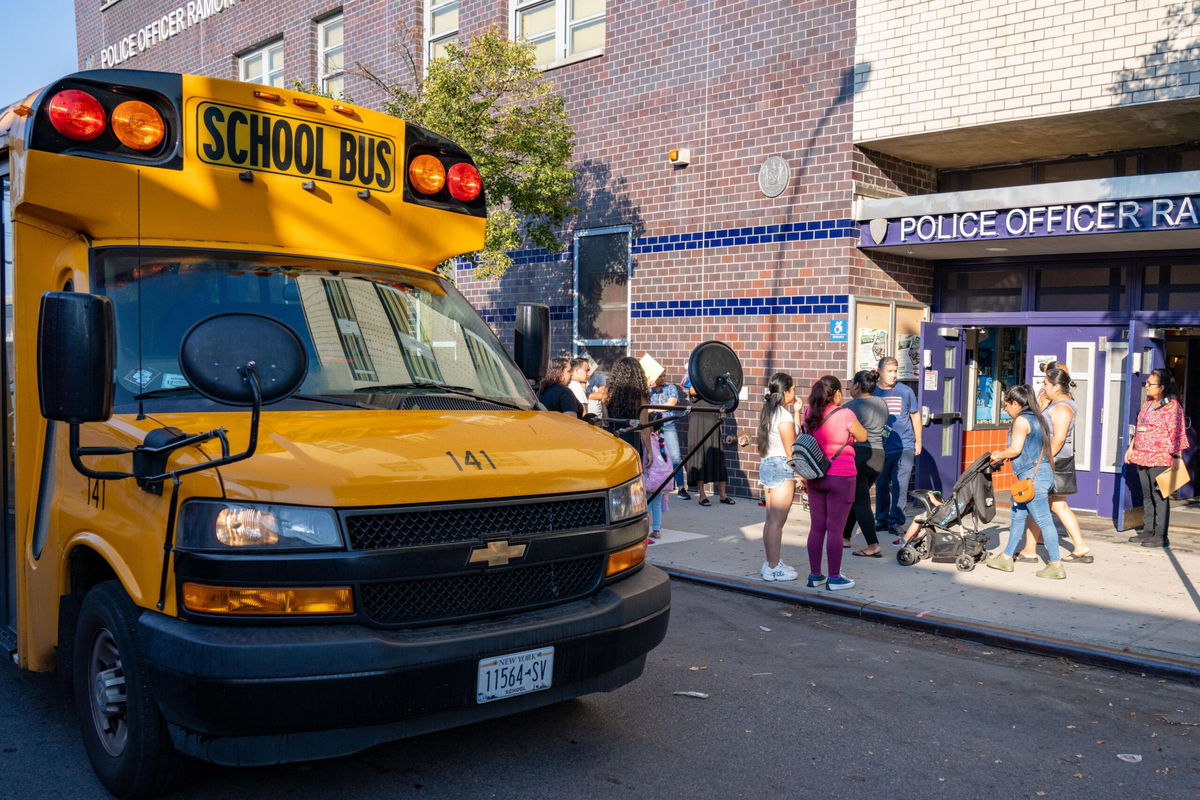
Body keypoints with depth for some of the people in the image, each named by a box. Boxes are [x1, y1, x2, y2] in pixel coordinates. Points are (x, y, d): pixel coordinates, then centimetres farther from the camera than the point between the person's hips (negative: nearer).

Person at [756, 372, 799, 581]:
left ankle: (771, 563, 20)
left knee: (771, 520, 13)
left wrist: (796, 411, 17)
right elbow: (790, 450, -13)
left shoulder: (767, 412, 13)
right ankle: (774, 568, -2)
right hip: (781, 467, -9)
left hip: (766, 465, 9)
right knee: (777, 521, -5)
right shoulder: (784, 415, -14)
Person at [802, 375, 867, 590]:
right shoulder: (845, 415, -12)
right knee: (835, 529, 1)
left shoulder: (809, 414, 4)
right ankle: (834, 578, 7)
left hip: (815, 477, 5)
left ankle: (814, 574, 18)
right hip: (840, 476, -5)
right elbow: (862, 437, 2)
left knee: (817, 527, 11)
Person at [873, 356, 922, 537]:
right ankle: (882, 519, 22)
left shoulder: (905, 392, 3)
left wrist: (918, 441, 13)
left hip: (904, 447, -1)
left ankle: (896, 521, 3)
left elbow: (915, 415, 14)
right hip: (880, 448, 1)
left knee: (900, 486, -4)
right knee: (881, 486, 9)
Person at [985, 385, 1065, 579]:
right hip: (1042, 472, 10)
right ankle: (1006, 558, 22)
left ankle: (1056, 565, -1)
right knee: (1017, 516, 15)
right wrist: (1005, 456, 20)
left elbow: (1015, 449, -20)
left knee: (1043, 520, -6)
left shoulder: (1021, 420, -13)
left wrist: (998, 454, -1)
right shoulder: (1036, 418, 17)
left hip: (1033, 475, -10)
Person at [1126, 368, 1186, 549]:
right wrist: (1131, 448, 18)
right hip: (1143, 457, 8)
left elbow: (1176, 433, -13)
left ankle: (1161, 536, 0)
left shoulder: (1171, 406, -10)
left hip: (1160, 459, -8)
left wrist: (1176, 456, -16)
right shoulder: (1147, 403, 15)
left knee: (1159, 496, -4)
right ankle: (1148, 531, 19)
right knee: (1147, 496, 12)